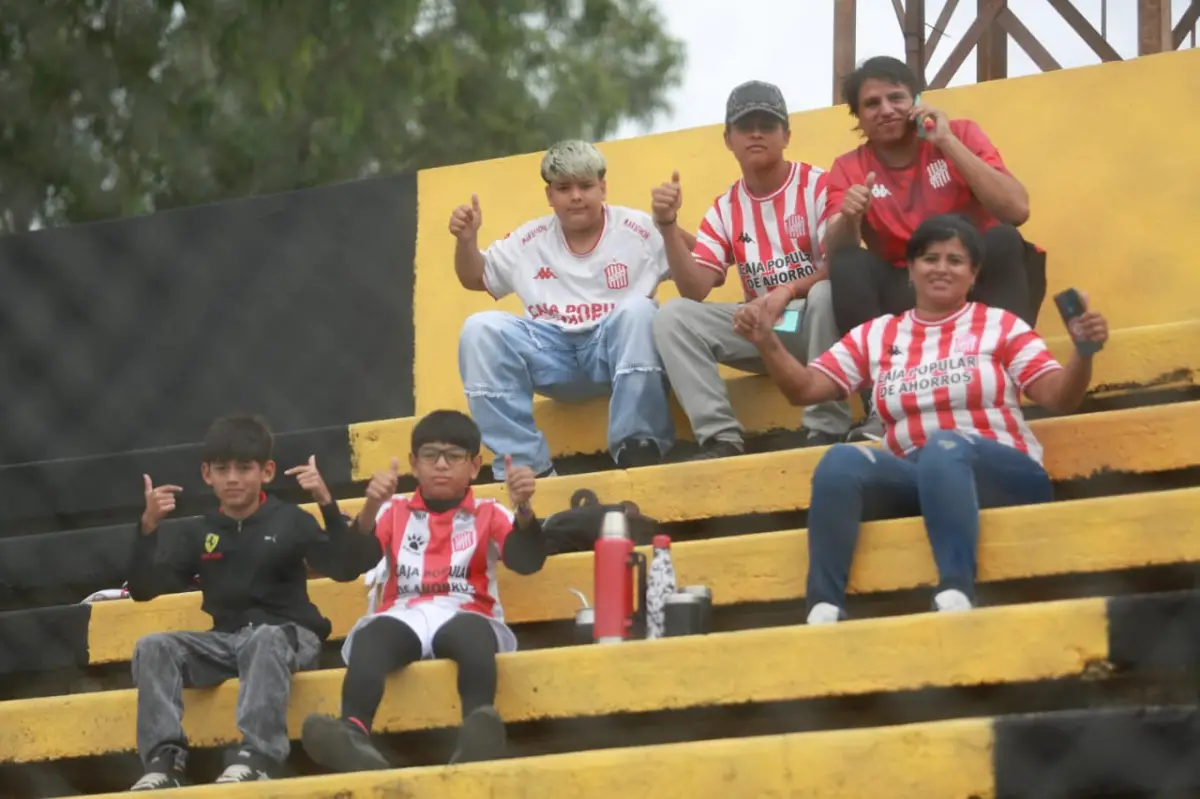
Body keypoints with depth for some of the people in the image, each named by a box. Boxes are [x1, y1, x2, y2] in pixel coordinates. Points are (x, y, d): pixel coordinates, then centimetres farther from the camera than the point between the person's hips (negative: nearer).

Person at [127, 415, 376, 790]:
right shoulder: (198, 532, 10)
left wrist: (327, 504, -21)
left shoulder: (289, 520, 1)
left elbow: (345, 568, -10)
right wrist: (148, 527, -10)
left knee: (264, 640, -39)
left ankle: (258, 756, -49)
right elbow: (143, 590, 4)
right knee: (152, 646, -20)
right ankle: (166, 757, -33)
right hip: (225, 640, 4)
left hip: (286, 635, -4)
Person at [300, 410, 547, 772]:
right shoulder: (394, 512, 21)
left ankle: (478, 732, -65)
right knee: (373, 635, -36)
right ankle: (354, 734, -62)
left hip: (466, 618, -1)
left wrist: (523, 507, -19)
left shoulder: (489, 515, 18)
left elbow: (529, 561, 0)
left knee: (473, 632, -39)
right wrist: (371, 508, -16)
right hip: (403, 619, 1)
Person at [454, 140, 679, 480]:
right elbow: (475, 278, 24)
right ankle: (525, 464, -22)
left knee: (638, 310, -35)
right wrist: (467, 240, 3)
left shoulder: (637, 229, 3)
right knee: (481, 329, -20)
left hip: (624, 352, -3)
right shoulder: (530, 241, 13)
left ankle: (637, 448, -28)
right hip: (554, 355, 3)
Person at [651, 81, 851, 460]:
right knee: (673, 316, -15)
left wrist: (787, 291, -31)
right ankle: (721, 438, -23)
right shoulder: (725, 209, 6)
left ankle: (824, 430, -29)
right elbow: (694, 291, -3)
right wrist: (668, 225, -15)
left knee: (827, 293, -38)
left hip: (817, 321, -4)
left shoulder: (817, 186, -7)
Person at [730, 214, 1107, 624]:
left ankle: (956, 594, -55)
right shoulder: (876, 335, 19)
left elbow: (1059, 398, 2)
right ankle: (824, 606, -38)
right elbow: (805, 388, 17)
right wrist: (767, 342, 1)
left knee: (944, 449, -38)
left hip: (1001, 475, -3)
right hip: (914, 479, 3)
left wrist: (1083, 352, -18)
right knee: (840, 461, -28)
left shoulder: (1000, 325, 10)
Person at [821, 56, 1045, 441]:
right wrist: (848, 217, -35)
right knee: (847, 265, -23)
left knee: (1004, 240, -29)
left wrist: (948, 142, -20)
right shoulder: (849, 169, 2)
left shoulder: (960, 134, -3)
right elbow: (834, 251, -12)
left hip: (978, 285, -1)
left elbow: (1017, 211, -18)